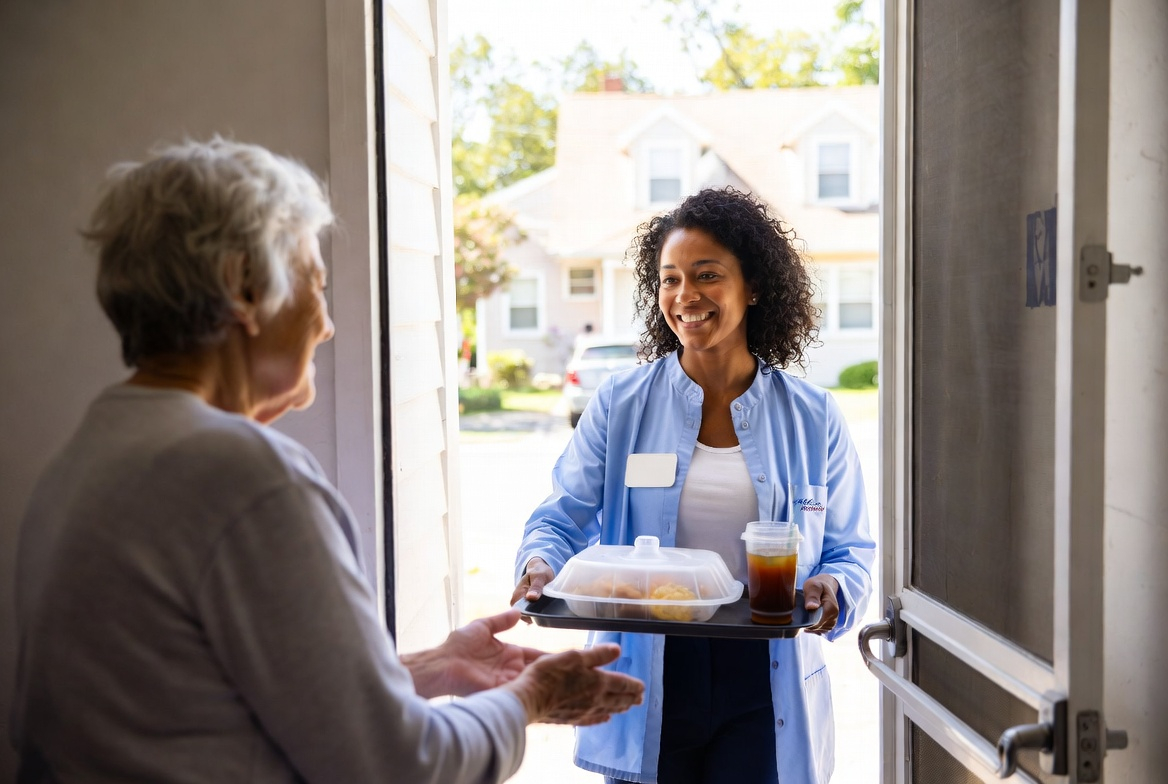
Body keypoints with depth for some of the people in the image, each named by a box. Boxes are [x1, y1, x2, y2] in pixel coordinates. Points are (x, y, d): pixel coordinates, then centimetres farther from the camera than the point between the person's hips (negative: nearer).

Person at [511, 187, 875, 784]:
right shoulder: (620, 403, 2)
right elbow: (565, 515, 2)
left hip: (763, 686, 0)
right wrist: (540, 563, -19)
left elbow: (850, 548, 7)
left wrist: (832, 590, -14)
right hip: (646, 686, 0)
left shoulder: (812, 418, 3)